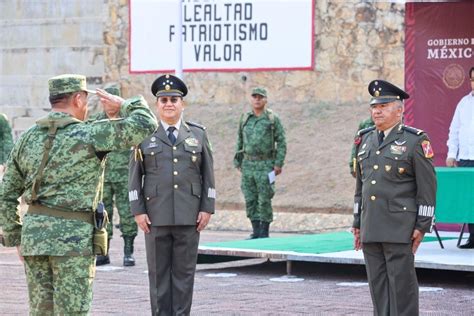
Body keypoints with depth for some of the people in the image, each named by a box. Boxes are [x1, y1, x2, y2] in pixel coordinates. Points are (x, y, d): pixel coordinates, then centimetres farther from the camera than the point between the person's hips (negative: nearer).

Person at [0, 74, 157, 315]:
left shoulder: (27, 139, 9)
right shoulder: (89, 135, -8)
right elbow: (145, 124, -6)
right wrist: (123, 104, 12)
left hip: (34, 232, 6)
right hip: (72, 236, -6)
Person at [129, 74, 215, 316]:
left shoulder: (198, 135, 9)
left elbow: (208, 175, 8)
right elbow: (134, 176, 5)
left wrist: (207, 208, 0)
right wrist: (138, 211, -3)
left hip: (189, 217, 1)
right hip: (156, 217, -1)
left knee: (184, 272, 2)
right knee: (158, 272, 3)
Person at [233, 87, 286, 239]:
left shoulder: (273, 119, -2)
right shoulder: (245, 118, 10)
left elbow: (281, 142, -3)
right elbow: (240, 141, 16)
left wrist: (279, 163, -10)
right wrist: (238, 162, 12)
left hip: (265, 165, -4)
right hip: (248, 164, 4)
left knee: (264, 200, -4)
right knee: (250, 199, 4)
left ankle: (264, 233, 3)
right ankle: (256, 232, 12)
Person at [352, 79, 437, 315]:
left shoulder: (415, 141, -4)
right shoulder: (365, 140, 14)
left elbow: (427, 187, -5)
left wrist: (422, 225, -9)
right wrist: (357, 223, 17)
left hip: (400, 229, -6)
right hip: (370, 229, 6)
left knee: (401, 281, -5)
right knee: (378, 284, 8)